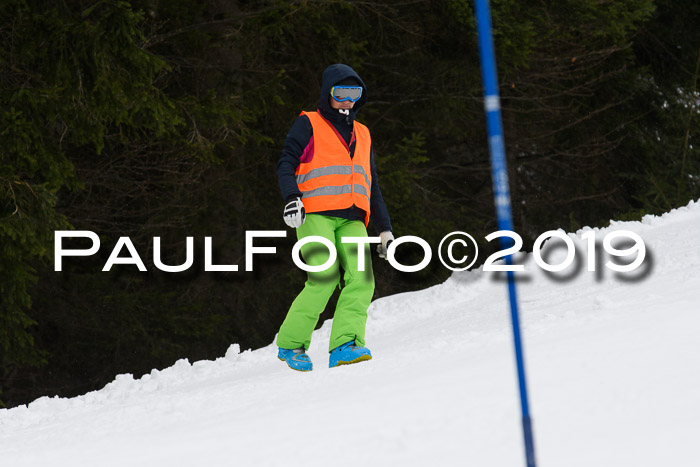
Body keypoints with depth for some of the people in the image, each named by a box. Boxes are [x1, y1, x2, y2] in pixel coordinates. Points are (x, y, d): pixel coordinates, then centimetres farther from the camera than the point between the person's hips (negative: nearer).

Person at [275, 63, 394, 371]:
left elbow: (371, 187, 31)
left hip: (352, 220, 5)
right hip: (316, 214, -5)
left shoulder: (361, 134, 28)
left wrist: (384, 228, 25)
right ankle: (291, 343, -8)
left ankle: (345, 346, -27)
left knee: (361, 279, -19)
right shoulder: (309, 124, 12)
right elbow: (286, 163, 1)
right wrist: (291, 197, -17)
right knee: (325, 278, -21)